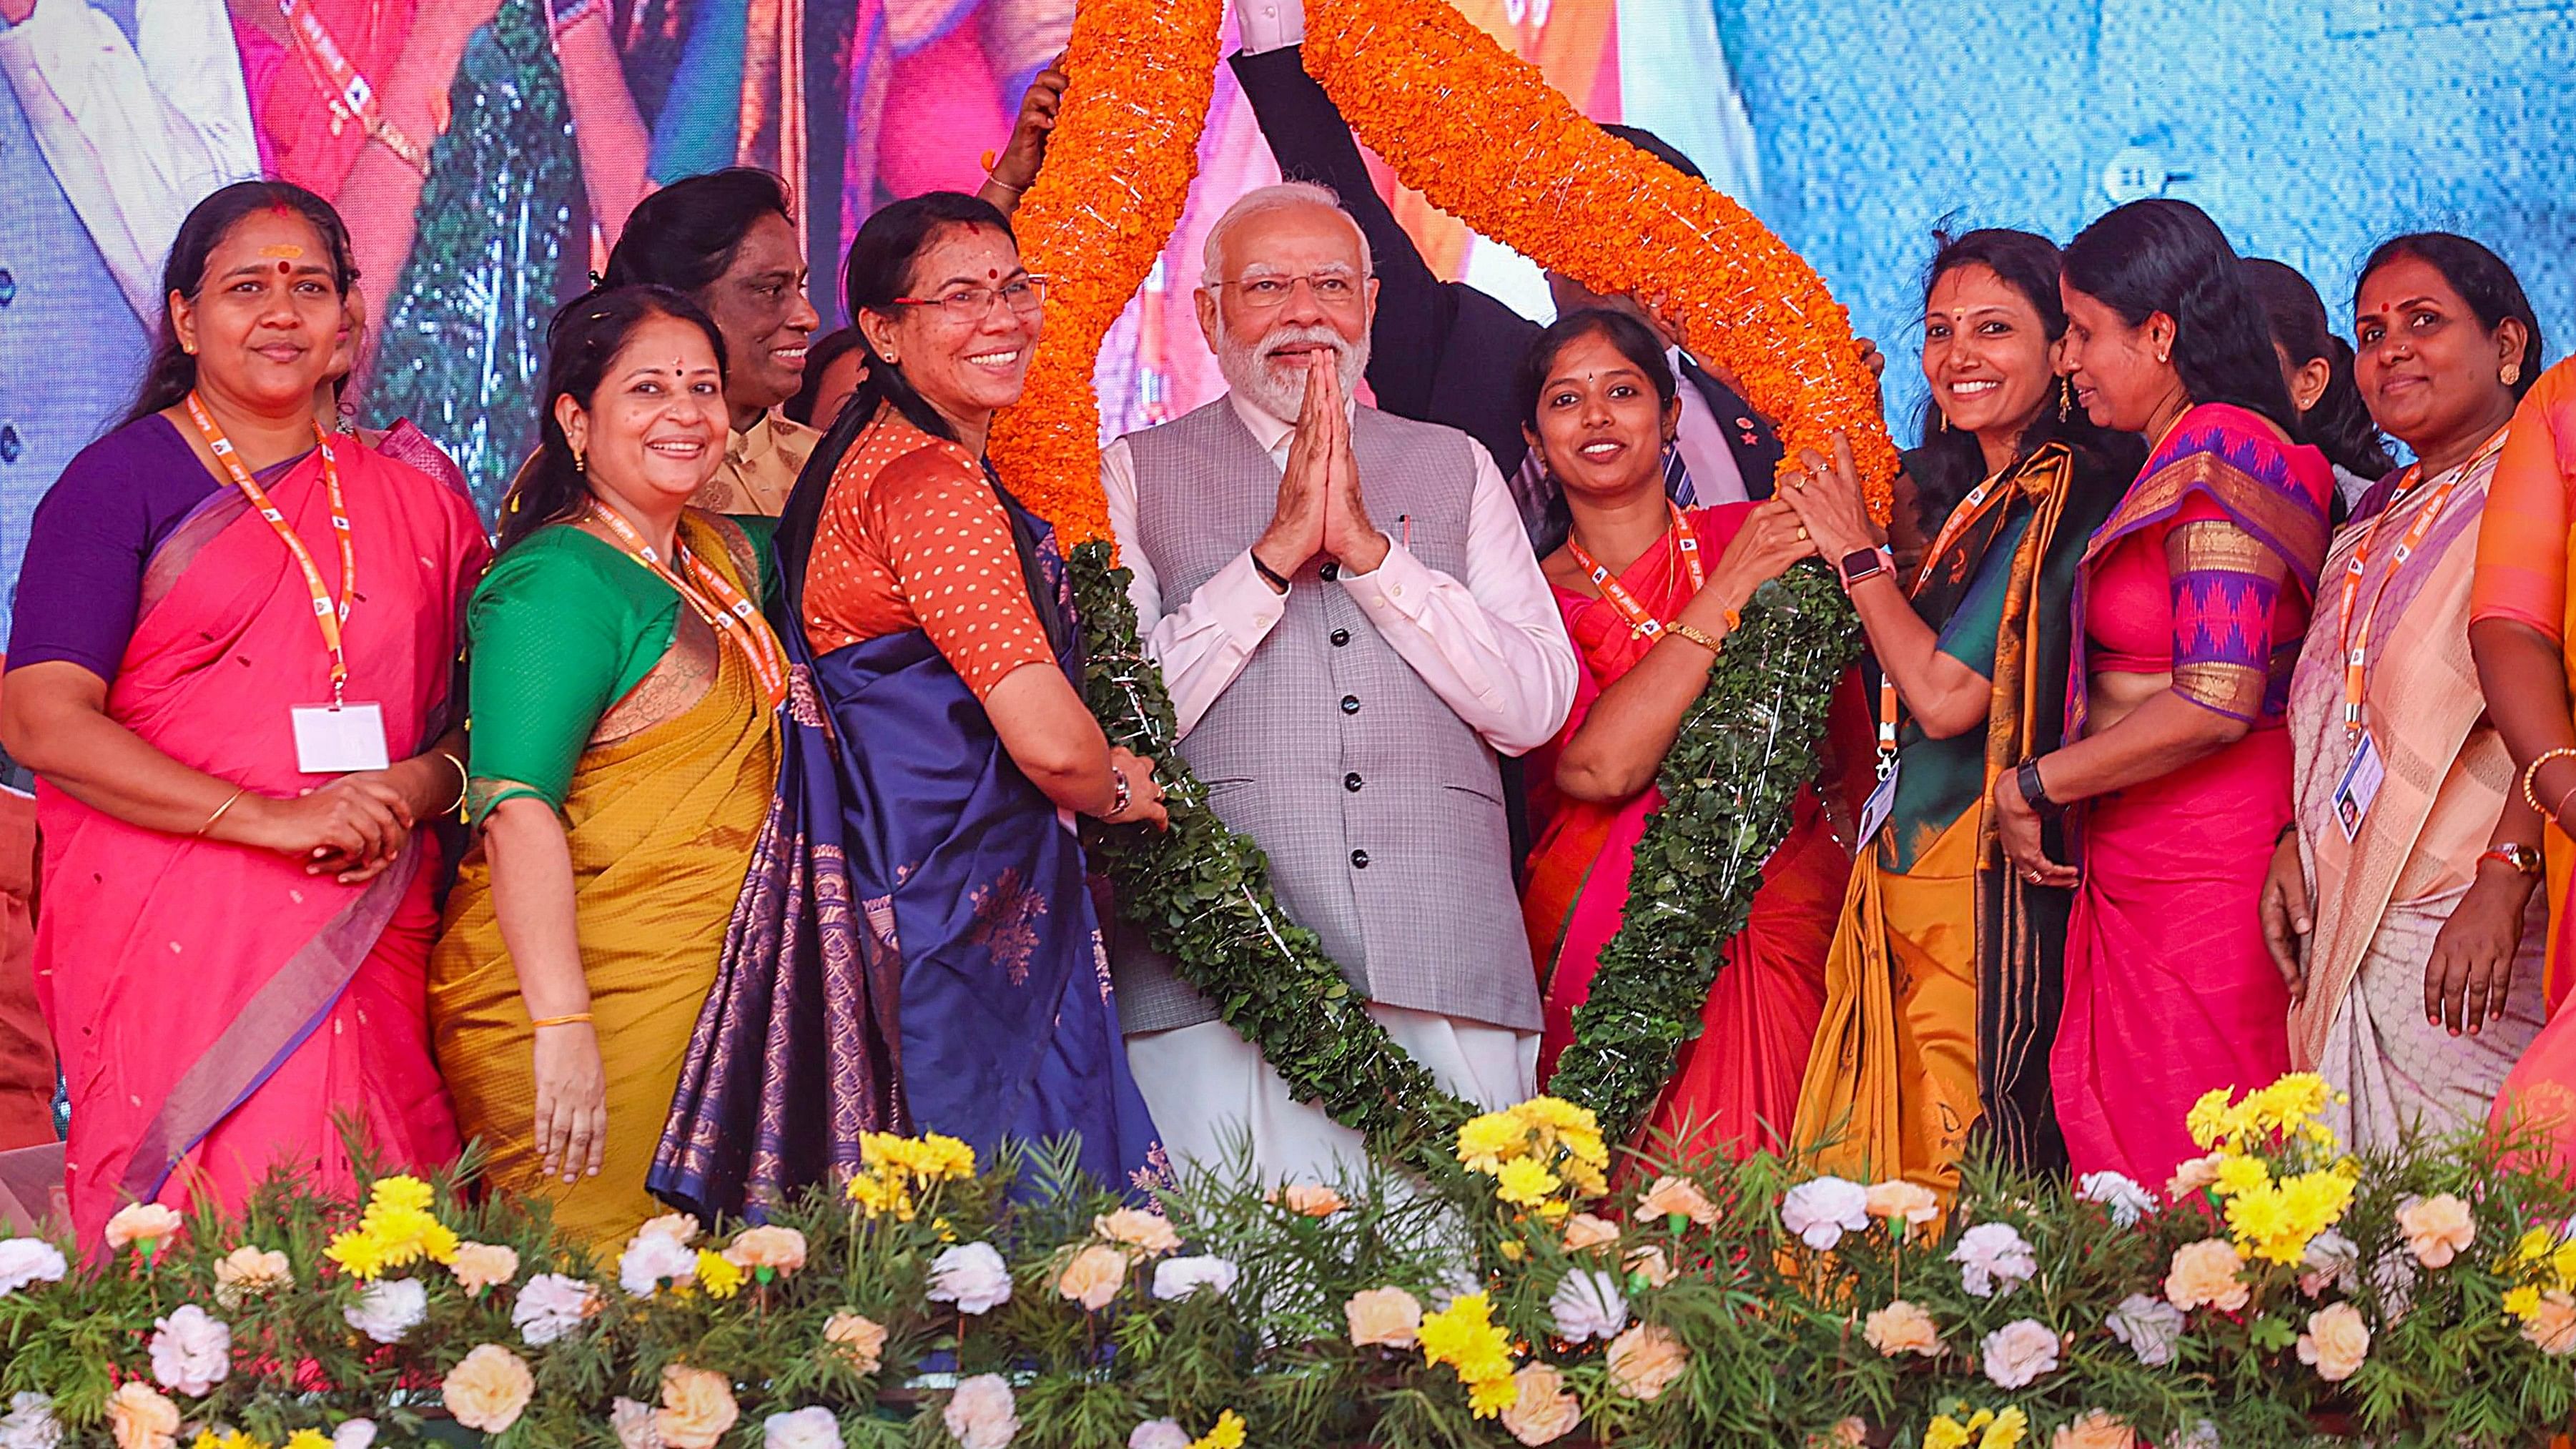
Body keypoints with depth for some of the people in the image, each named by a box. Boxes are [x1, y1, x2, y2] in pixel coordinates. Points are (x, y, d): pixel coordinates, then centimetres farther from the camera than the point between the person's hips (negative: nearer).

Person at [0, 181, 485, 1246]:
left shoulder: (408, 501, 16)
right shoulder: (120, 482, 2)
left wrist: (411, 788, -6)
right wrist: (274, 819, -15)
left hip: (366, 938, 4)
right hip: (169, 935, -4)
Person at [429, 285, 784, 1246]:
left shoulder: (720, 557, 14)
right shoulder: (560, 582, -12)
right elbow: (516, 809, -22)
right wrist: (562, 1024, -29)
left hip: (695, 998, 8)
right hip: (575, 999, -8)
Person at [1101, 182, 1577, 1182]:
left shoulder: (1455, 469, 18)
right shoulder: (1139, 474, 12)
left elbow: (1535, 707, 6)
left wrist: (1368, 548, -3)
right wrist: (1275, 551, -6)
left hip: (1446, 980, 2)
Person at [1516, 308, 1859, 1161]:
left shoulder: (1757, 537, 9)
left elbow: (1858, 726, 7)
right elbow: (1598, 767, -12)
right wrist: (1727, 594, -9)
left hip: (1770, 923, 1)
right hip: (1605, 947, -1)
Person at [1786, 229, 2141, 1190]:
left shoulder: (2064, 499, -11)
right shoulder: (1968, 499, 17)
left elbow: (1947, 696, -17)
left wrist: (1858, 553, -4)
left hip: (1987, 888, -9)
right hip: (1904, 884, 9)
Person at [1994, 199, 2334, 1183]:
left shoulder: (2215, 460, -12)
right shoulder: (2181, 461, 18)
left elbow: (2216, 702, -20)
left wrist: (2030, 786, -12)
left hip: (2202, 872, -9)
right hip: (2139, 871, 9)